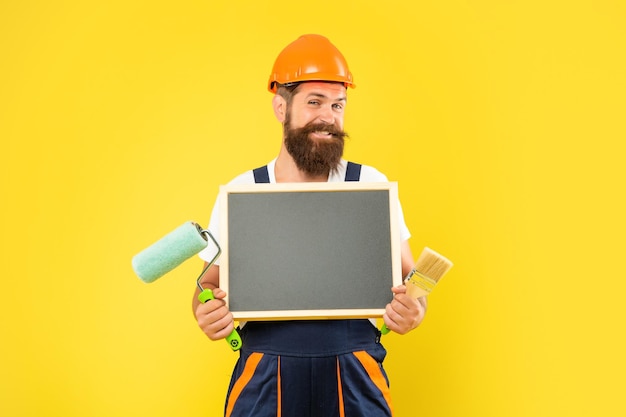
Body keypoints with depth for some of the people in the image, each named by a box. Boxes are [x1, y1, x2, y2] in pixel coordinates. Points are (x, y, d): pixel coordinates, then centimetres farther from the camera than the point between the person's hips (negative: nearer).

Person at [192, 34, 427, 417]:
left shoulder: (373, 185, 0)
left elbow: (407, 278, 4)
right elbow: (210, 284, 8)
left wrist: (413, 310, -18)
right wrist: (208, 314, -14)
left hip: (354, 377, 0)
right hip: (264, 379, 0)